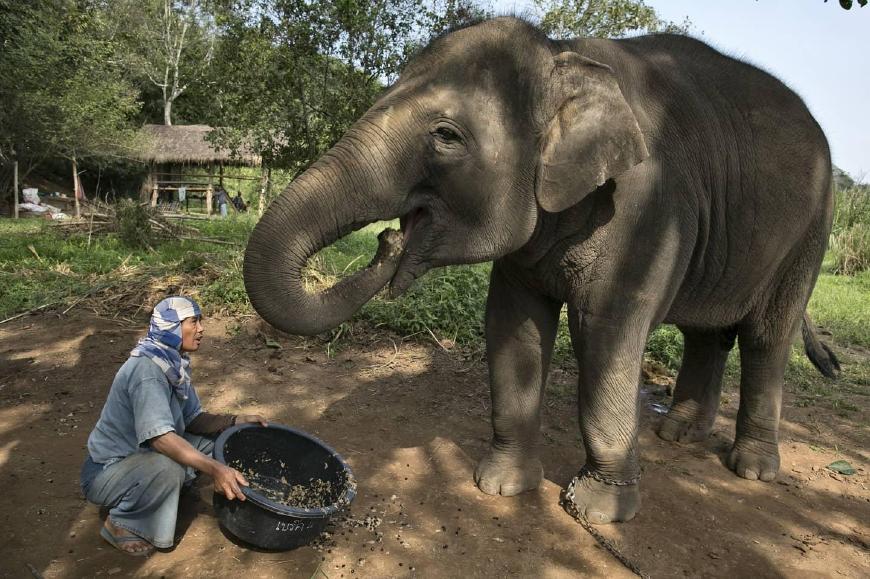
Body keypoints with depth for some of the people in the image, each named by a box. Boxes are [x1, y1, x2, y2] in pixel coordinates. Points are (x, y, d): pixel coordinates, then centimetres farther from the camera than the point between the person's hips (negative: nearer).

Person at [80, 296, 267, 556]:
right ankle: (121, 524, -6)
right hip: (105, 470, -8)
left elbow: (194, 419, 4)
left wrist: (236, 420, -13)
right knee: (169, 468, -35)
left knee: (214, 439, 1)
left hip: (140, 456, 9)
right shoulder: (146, 368, -28)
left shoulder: (174, 364, -1)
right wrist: (215, 469, -44)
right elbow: (159, 436, -38)